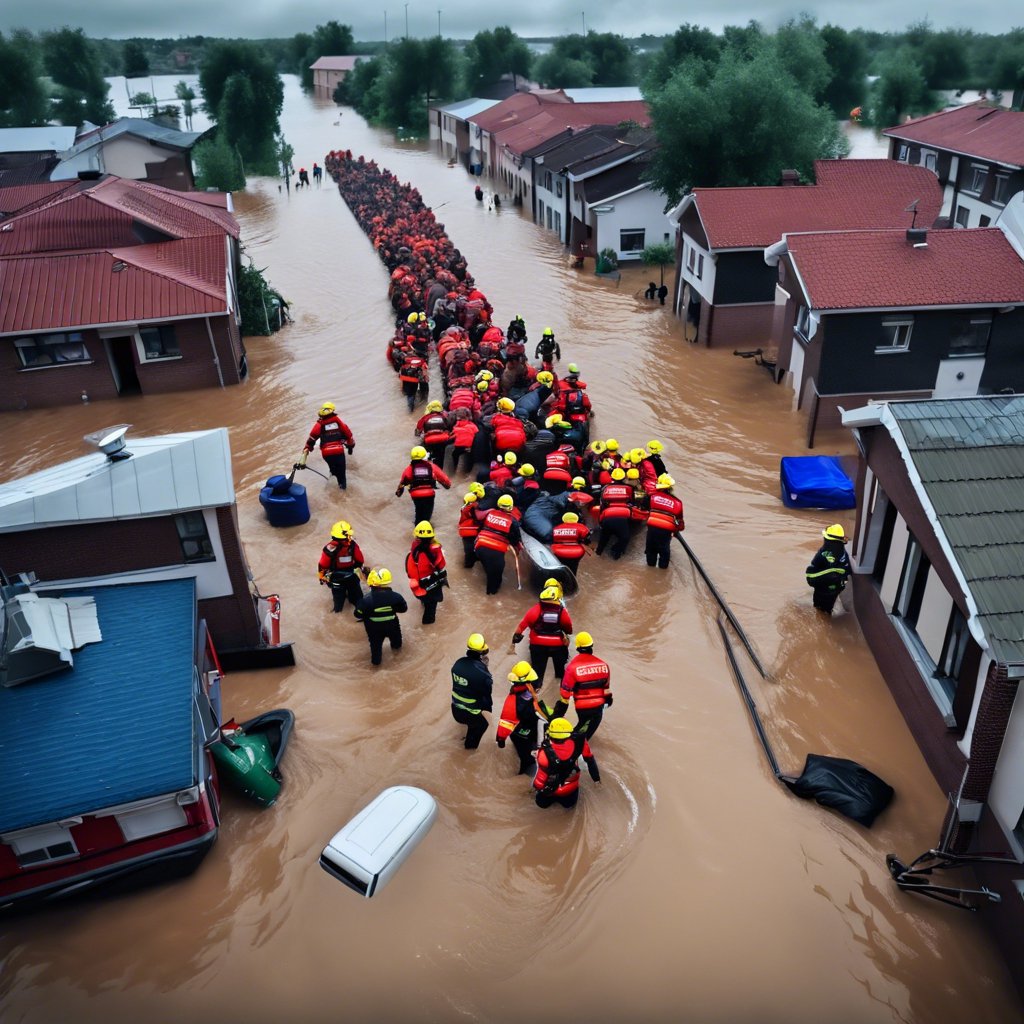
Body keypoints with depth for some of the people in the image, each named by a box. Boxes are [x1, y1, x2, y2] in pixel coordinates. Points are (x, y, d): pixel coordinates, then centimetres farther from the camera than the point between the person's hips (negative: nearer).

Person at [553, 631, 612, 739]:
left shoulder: (572, 667, -16)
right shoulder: (603, 664, -5)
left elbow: (565, 690, -12)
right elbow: (606, 685, 9)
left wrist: (561, 707, -2)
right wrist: (608, 698, 25)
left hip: (581, 706, -1)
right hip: (599, 705, 1)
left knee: (583, 723, 24)